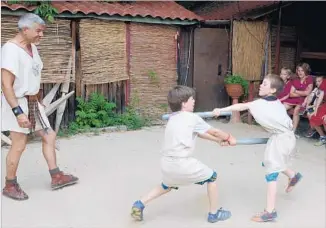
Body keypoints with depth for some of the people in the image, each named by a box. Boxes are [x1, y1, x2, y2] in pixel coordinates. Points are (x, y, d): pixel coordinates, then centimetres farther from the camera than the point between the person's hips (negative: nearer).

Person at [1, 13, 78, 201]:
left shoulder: (32, 47, 8)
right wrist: (18, 111, -27)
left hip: (33, 102, 9)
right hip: (18, 103, -9)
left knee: (49, 136, 12)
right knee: (19, 145, 0)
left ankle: (56, 177, 23)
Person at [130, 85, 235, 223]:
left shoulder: (173, 118, 18)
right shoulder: (192, 118, -3)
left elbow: (199, 134, 24)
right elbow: (214, 132, 8)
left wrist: (218, 140, 28)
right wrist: (229, 138, 26)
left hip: (166, 164, 7)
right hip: (182, 164, -7)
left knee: (167, 186, 35)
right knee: (212, 177, 15)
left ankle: (140, 204, 22)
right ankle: (214, 214, 23)